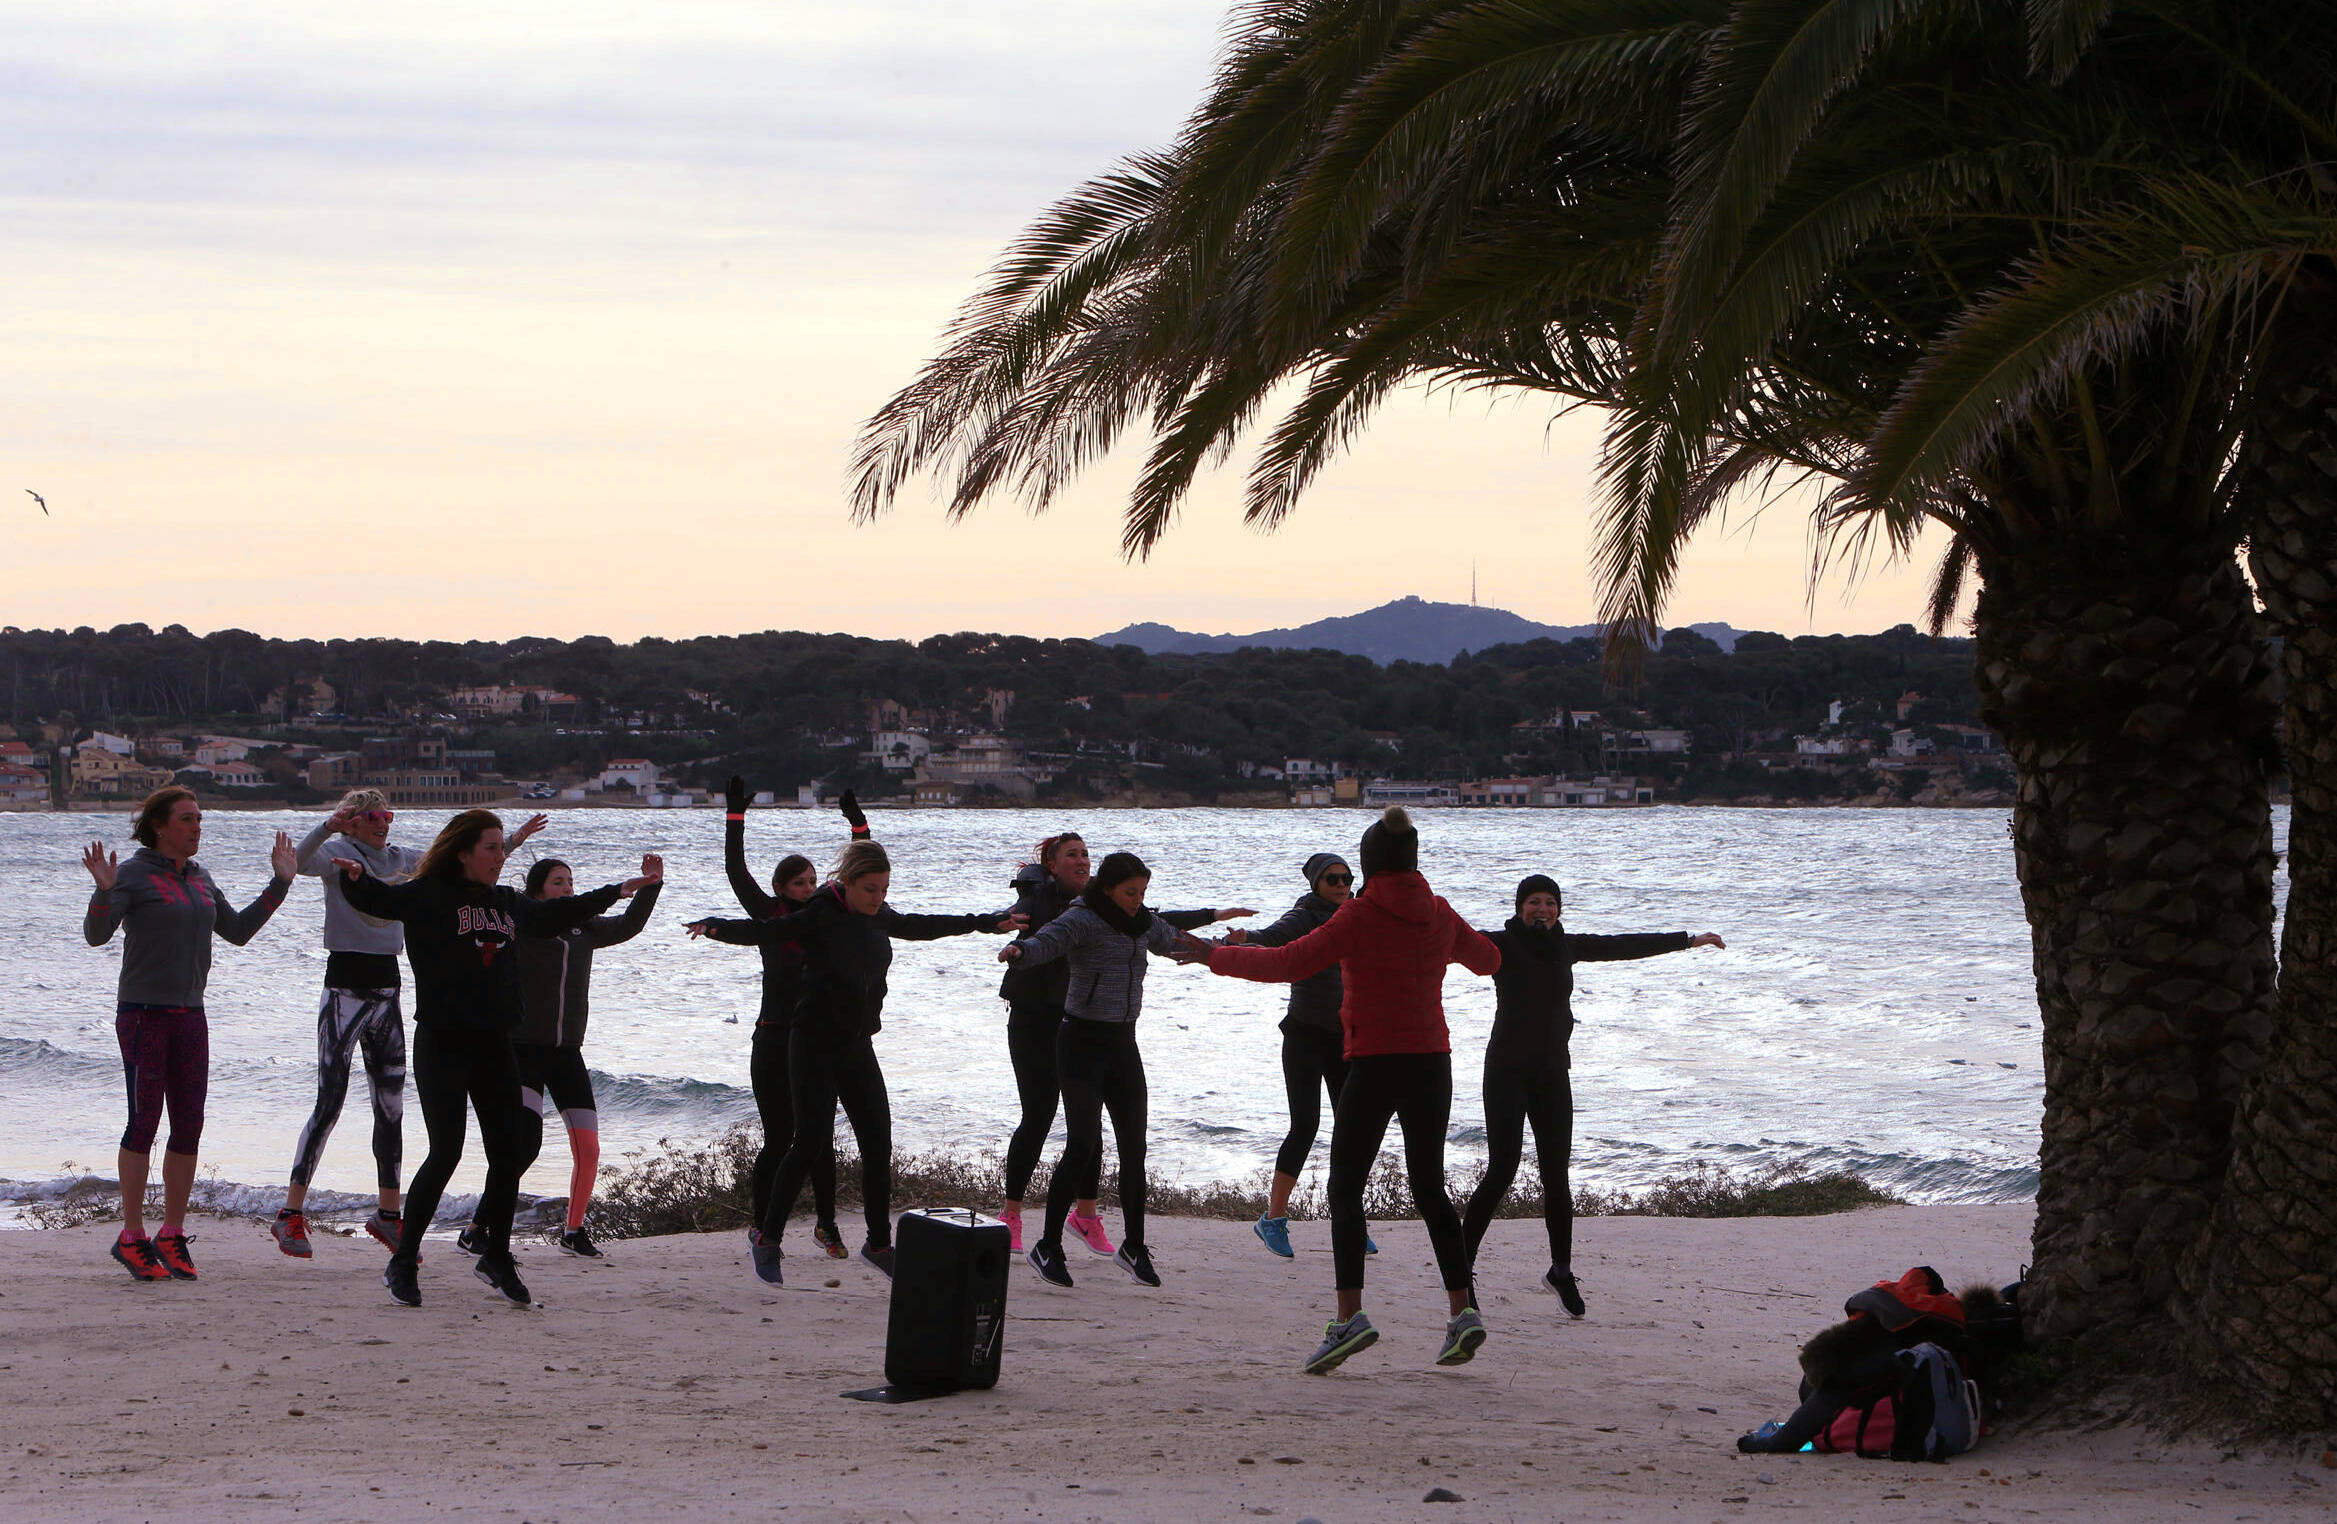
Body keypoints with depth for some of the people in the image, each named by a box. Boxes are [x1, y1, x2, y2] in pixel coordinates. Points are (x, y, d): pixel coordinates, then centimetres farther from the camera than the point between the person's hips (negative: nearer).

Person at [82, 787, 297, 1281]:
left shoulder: (199, 878, 14)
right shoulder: (134, 874, -6)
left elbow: (237, 931, 22)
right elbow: (96, 934, -14)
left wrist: (279, 884, 19)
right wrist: (104, 891, -31)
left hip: (189, 1013, 6)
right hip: (143, 1012, -6)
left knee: (189, 1125, 4)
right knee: (144, 1121, -8)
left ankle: (172, 1236, 11)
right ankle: (132, 1237, -1)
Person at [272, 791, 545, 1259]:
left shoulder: (401, 859, 13)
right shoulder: (337, 853, -4)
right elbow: (299, 861, -25)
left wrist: (510, 842, 16)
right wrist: (328, 826, -41)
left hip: (387, 988, 7)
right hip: (345, 987, -7)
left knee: (391, 1106, 9)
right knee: (329, 1102, -12)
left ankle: (388, 1213, 18)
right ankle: (291, 1213, -10)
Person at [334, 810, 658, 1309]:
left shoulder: (507, 902, 14)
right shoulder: (429, 897, -6)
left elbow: (554, 914, 32)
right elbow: (378, 900, -21)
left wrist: (620, 890, 40)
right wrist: (356, 876, -44)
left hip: (494, 1044, 7)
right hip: (443, 1044, -7)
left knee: (511, 1153, 5)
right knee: (445, 1152, -13)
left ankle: (497, 1257, 21)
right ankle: (402, 1264, -1)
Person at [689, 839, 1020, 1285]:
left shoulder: (878, 917, 6)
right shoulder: (820, 918, -15)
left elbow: (920, 927, 25)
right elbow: (762, 931, -24)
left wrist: (989, 923, 36)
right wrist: (715, 928, -45)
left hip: (857, 1047, 6)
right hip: (815, 1047, -6)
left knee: (878, 1143, 3)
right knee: (811, 1144, -11)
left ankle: (879, 1243, 16)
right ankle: (767, 1243, 1)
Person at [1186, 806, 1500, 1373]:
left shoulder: (1363, 914, -9)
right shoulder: (1439, 914, 7)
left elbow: (1289, 962, -13)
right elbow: (1487, 959, 24)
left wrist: (1218, 958, -2)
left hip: (1376, 1063, -5)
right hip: (1432, 1060, 5)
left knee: (1345, 1188, -1)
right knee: (1429, 1187, 15)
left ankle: (1350, 1315, -15)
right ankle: (1463, 1310, 5)